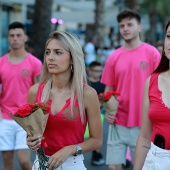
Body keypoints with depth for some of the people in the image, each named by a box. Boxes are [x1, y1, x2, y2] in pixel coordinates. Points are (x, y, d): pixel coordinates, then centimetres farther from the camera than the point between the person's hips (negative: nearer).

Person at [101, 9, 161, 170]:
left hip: (143, 123, -3)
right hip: (118, 122, 3)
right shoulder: (113, 57, 6)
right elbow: (109, 89, 12)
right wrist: (108, 109, -6)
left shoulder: (152, 53, -3)